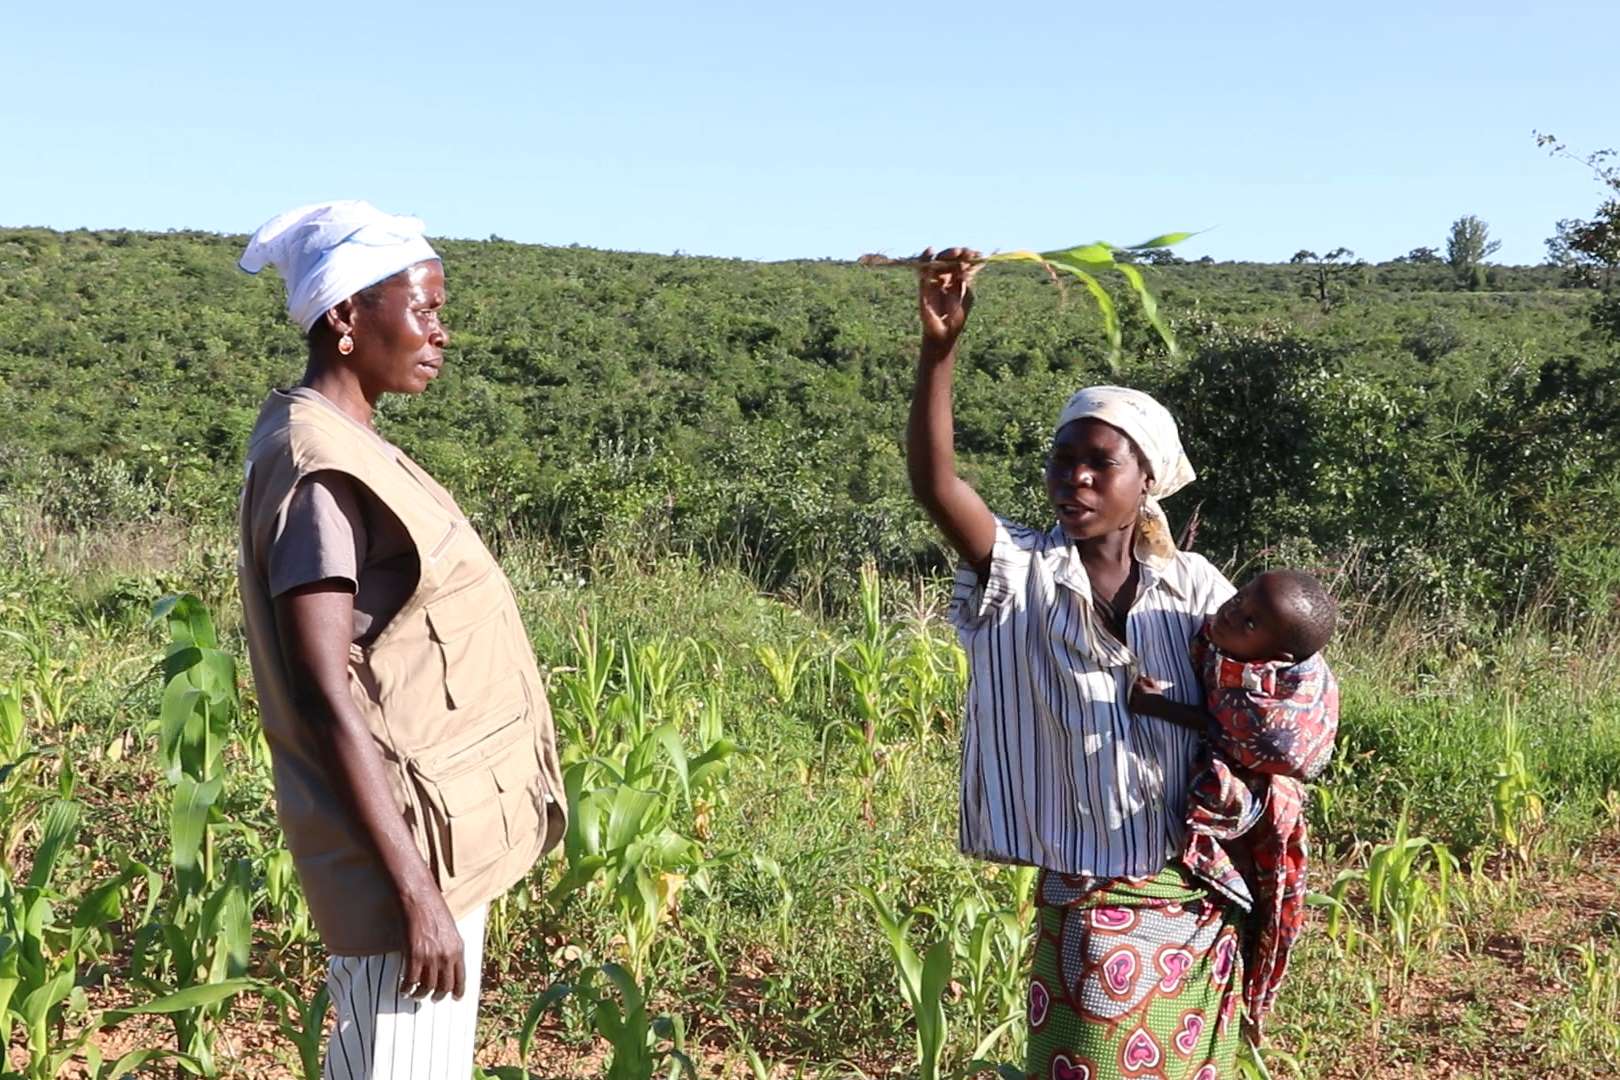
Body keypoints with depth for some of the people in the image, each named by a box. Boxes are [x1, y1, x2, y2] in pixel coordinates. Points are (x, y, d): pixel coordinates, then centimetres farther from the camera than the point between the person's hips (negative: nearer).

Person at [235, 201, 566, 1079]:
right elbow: (323, 696, -21)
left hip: (430, 837, 9)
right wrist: (416, 891, -22)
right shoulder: (318, 469, -17)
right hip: (407, 843, -9)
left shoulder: (345, 446, 11)